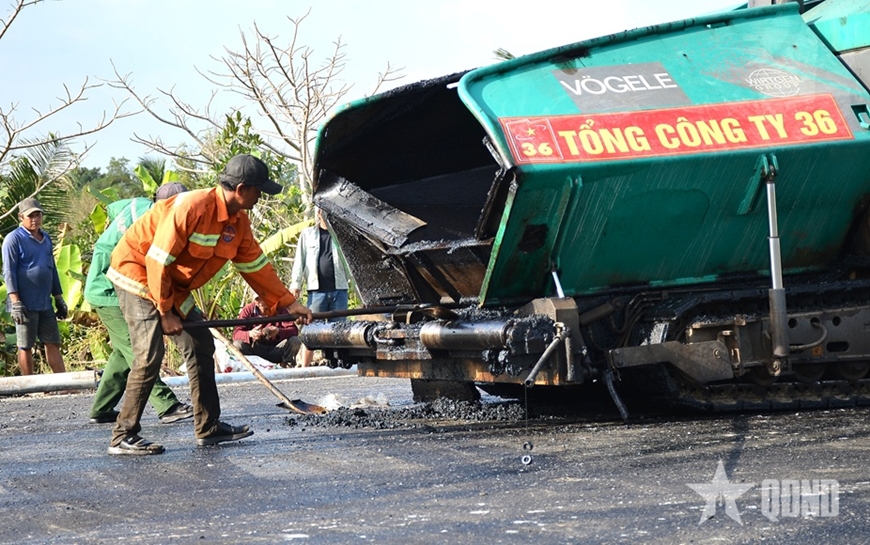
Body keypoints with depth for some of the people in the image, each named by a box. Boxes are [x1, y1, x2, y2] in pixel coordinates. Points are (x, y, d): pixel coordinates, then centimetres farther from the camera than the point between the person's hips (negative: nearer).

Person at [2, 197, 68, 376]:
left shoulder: (46, 238, 15)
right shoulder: (14, 239, -7)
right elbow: (9, 272, -11)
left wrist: (59, 298, 19)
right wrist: (15, 302, -17)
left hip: (45, 303, 7)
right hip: (26, 304, -7)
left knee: (53, 343, 6)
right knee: (25, 346, 2)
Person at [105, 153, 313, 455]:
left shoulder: (238, 221, -1)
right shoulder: (192, 207, -29)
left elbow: (256, 266, 9)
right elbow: (157, 261, -27)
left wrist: (289, 303, 6)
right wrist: (166, 312, -20)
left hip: (174, 286, 9)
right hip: (137, 273, -9)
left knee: (201, 346, 7)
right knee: (149, 355, -18)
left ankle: (209, 428, 14)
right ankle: (123, 438, -13)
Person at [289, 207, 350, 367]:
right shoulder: (308, 233, 10)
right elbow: (300, 259, 7)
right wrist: (296, 283, 0)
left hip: (339, 289, 1)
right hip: (317, 290, -1)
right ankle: (305, 367, -1)